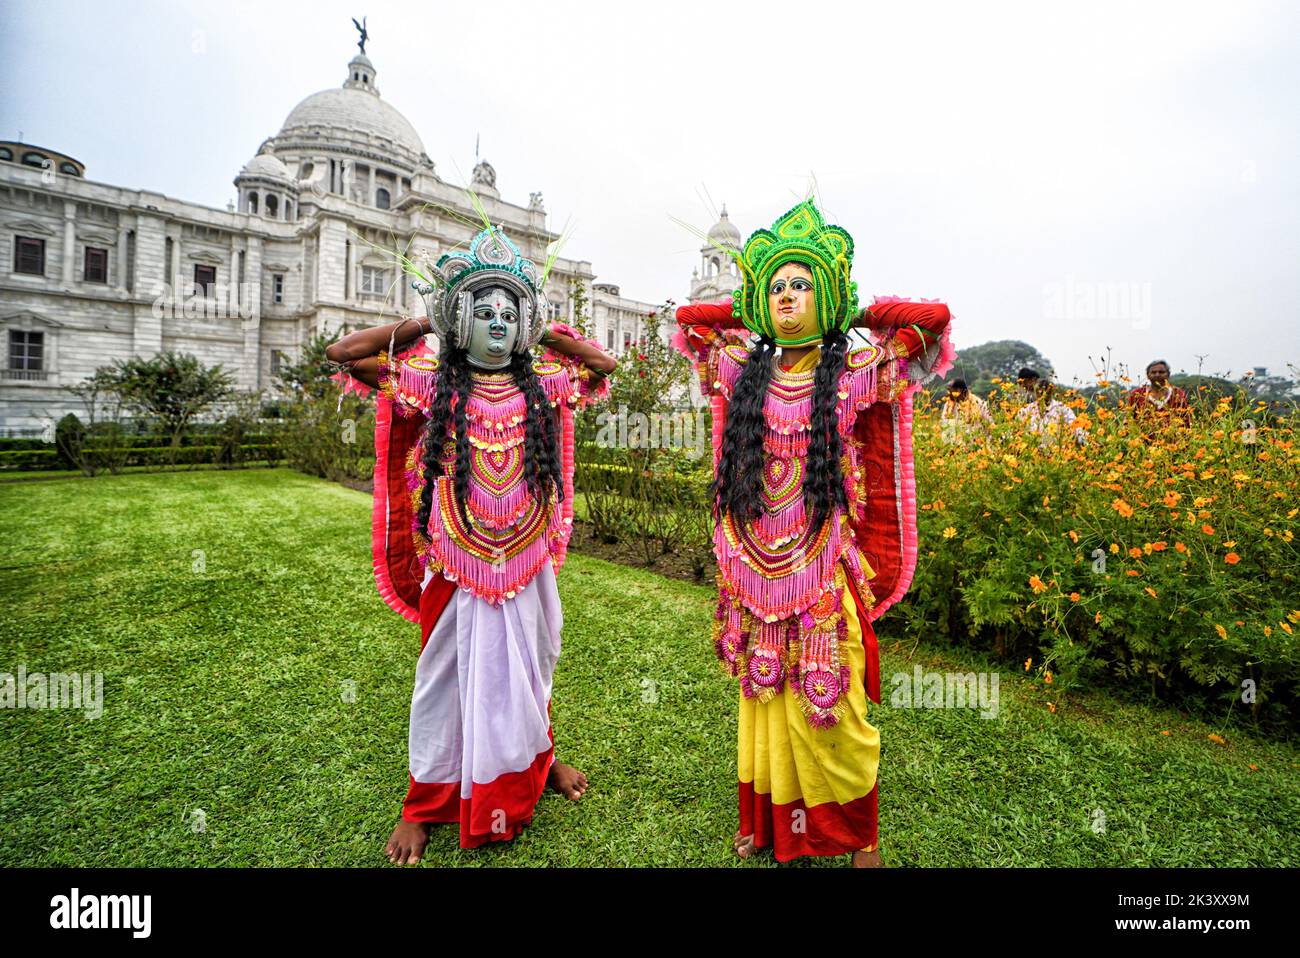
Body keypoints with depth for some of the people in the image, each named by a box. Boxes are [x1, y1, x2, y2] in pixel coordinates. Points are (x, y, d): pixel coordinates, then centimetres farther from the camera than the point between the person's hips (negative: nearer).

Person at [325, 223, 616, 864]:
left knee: (527, 668, 19)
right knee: (448, 674, 12)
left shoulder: (540, 386, 2)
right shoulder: (432, 383, -3)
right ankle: (425, 802, 33)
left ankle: (537, 761, 43)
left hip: (526, 565, 2)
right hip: (456, 566, -2)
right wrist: (423, 325, 0)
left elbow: (603, 364, 13)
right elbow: (342, 352, -3)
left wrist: (544, 334, 7)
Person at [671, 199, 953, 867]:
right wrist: (746, 312, 14)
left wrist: (858, 315, 5)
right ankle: (765, 820, 38)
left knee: (824, 712, 6)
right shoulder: (744, 371, 6)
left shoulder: (855, 374, -3)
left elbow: (932, 321, -5)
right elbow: (689, 320, 19)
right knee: (762, 700, 16)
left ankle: (857, 836, 33)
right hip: (753, 573, 3)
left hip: (822, 575, -3)